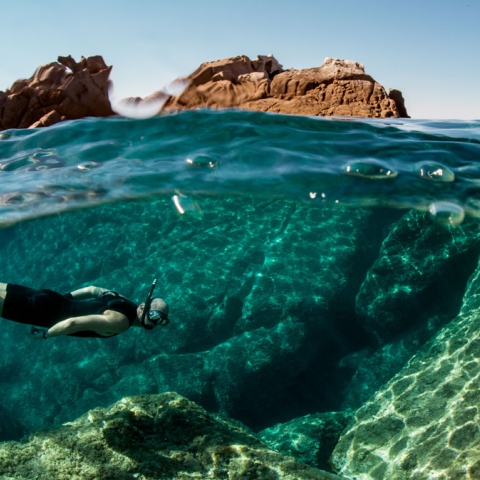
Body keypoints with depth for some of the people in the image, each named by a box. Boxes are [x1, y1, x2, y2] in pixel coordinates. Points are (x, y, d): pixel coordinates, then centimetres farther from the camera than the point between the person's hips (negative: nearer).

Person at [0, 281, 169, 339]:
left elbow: (92, 289, 15)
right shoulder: (119, 321, -27)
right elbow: (73, 323, -32)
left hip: (53, 300, 7)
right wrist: (45, 335, -16)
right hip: (46, 310, -7)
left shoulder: (126, 303, 2)